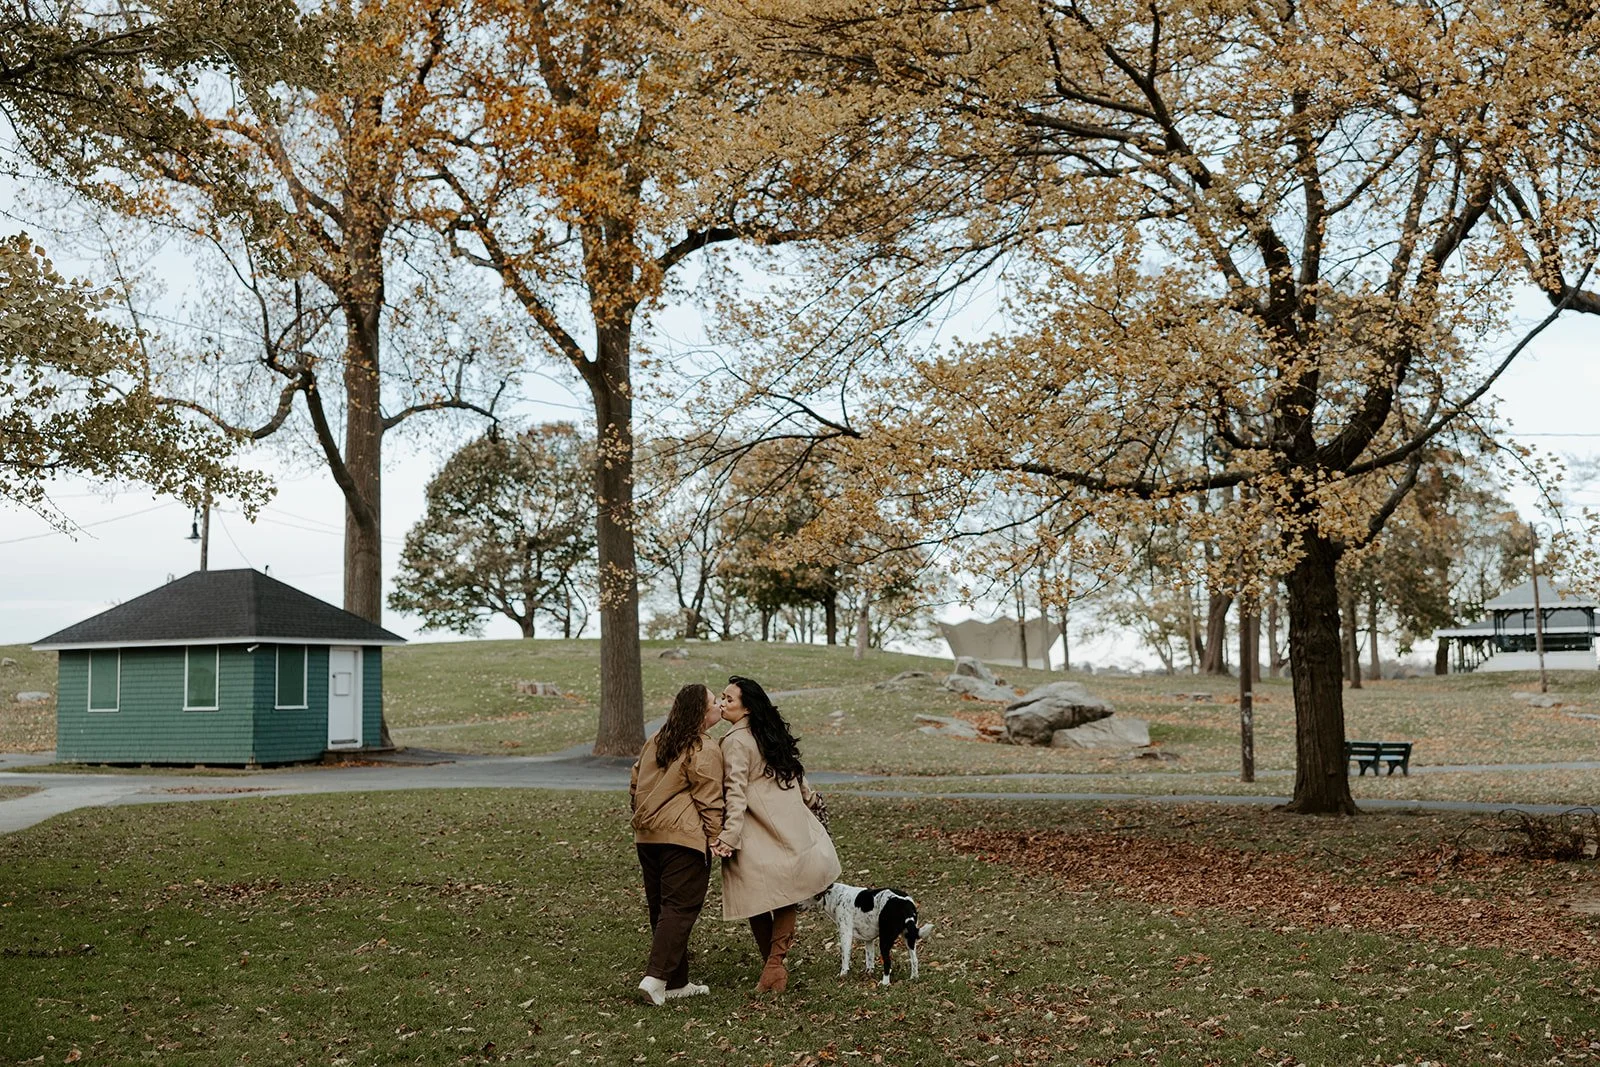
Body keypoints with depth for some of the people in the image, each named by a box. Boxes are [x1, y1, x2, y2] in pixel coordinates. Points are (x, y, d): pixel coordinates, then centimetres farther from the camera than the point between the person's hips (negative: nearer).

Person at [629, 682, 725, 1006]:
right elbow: (709, 803, -12)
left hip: (647, 836, 8)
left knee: (661, 907, 12)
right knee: (680, 908, -4)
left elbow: (635, 783, 20)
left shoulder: (656, 742, 13)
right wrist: (715, 840, -6)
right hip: (684, 837, -8)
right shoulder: (705, 753, -10)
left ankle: (677, 982, 20)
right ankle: (657, 977, -13)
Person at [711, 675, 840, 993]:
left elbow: (736, 793, -19)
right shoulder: (771, 733, 13)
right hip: (792, 830, 7)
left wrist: (729, 835, -22)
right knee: (784, 895, 10)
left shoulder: (735, 742, -11)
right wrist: (811, 800, 40)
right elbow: (795, 774, 25)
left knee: (757, 900, 4)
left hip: (759, 837, -7)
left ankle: (772, 964, 9)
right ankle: (775, 964, 4)